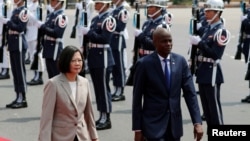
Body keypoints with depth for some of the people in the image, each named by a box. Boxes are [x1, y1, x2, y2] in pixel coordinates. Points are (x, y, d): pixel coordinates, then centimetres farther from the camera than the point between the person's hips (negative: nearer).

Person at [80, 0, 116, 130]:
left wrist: (89, 32, -19)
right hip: (94, 57, 9)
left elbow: (104, 39, -20)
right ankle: (102, 116, 18)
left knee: (103, 88, -4)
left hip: (103, 57, -9)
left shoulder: (109, 20, -11)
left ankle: (107, 119, 2)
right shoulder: (95, 19, 15)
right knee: (97, 88, 11)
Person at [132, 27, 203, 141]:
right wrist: (137, 129, -7)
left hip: (175, 123, 4)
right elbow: (137, 99, -5)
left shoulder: (180, 61, 1)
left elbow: (190, 93, -1)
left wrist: (197, 122, -10)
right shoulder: (144, 64, -9)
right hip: (153, 123, -4)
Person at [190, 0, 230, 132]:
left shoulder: (221, 31, -13)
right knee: (206, 106, 14)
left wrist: (199, 43, -22)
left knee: (214, 106, -3)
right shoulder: (208, 28, 12)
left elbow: (215, 54, -20)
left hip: (212, 72, -9)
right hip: (203, 71, 9)